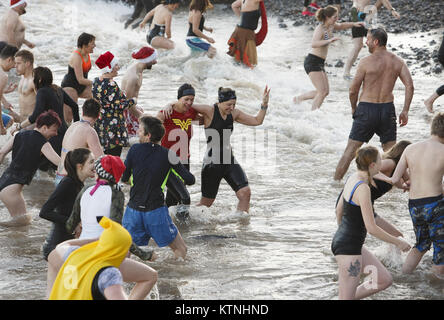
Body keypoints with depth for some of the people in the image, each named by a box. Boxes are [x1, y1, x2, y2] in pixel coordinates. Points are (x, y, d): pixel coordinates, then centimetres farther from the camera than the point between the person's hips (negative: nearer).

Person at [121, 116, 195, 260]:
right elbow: (190, 180, -4)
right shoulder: (167, 155, -5)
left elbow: (124, 178, 6)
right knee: (181, 250, 10)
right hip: (156, 210, -2)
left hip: (133, 209, 2)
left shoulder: (135, 150, -2)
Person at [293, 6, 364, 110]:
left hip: (320, 63, 10)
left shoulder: (331, 26, 8)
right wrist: (329, 41, -48)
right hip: (313, 61, -10)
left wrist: (354, 24, 16)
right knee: (322, 92, -14)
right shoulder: (320, 29, -19)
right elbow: (314, 44, -37)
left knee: (325, 91, 13)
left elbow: (341, 26, 31)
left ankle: (299, 98, 25)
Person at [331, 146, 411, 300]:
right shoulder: (363, 188, -22)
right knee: (347, 298, -4)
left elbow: (339, 212, 19)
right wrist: (398, 242, -11)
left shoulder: (352, 179, 7)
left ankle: (349, 298, 16)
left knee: (385, 280, 14)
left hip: (340, 240, 10)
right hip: (349, 248, -10)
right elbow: (371, 228, -22)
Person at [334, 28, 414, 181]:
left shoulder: (366, 62, -9)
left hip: (367, 108, -3)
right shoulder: (397, 61, 3)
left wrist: (353, 108, 11)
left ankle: (335, 181, 10)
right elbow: (410, 86, -5)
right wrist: (405, 111, 0)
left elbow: (353, 89, -6)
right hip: (388, 108, 3)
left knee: (351, 149, 5)